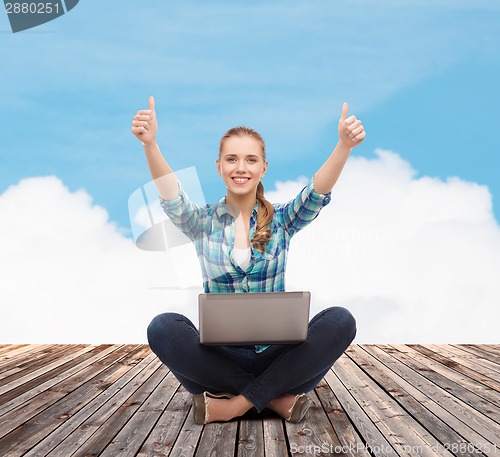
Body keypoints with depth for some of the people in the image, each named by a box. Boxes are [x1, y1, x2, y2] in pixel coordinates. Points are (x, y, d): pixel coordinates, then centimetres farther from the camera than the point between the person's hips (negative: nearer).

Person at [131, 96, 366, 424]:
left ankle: (235, 403, -22)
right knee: (163, 327, -29)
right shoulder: (203, 222, 2)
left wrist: (345, 145, -35)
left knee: (341, 321, -25)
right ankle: (275, 396, -20)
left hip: (275, 353, 1)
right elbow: (172, 199, -18)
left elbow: (317, 194, -15)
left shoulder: (281, 220, 3)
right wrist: (150, 144, -37)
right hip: (219, 355, 0)